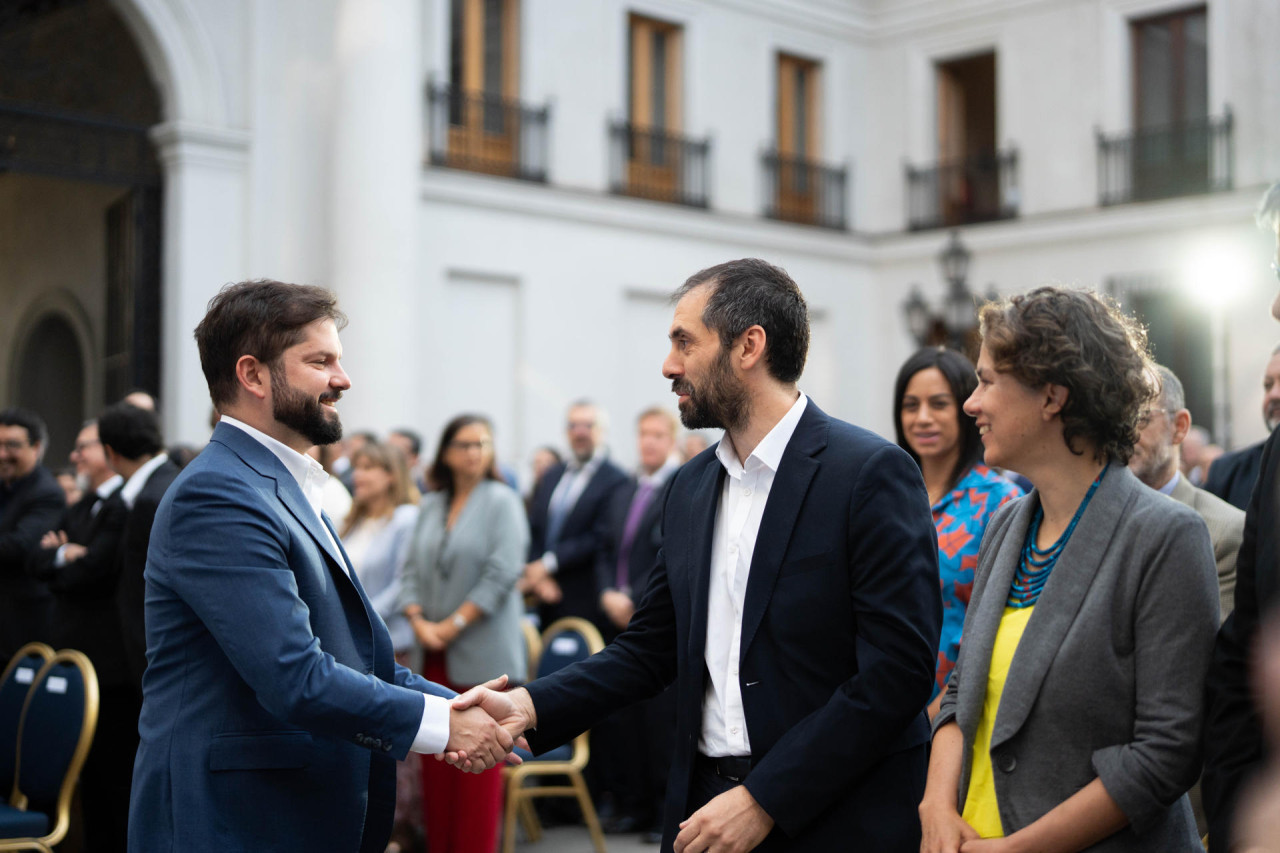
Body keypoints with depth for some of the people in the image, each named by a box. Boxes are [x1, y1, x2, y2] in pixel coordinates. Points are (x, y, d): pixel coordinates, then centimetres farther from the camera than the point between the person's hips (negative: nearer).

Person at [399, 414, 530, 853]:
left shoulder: (502, 501, -2)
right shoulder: (431, 506, 13)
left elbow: (503, 574, -11)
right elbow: (413, 569, 12)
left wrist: (453, 625, -12)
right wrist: (419, 621, -4)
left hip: (482, 651, -5)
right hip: (434, 653, 5)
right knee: (436, 760, 6)